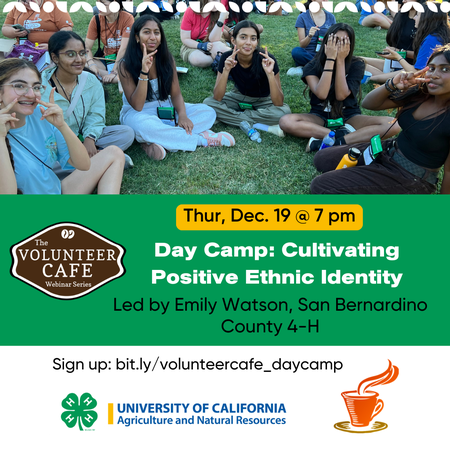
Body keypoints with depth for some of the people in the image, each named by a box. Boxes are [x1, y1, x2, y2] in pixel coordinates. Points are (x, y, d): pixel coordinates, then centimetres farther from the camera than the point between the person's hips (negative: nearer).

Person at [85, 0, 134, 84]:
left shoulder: (127, 18, -13)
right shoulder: (96, 20, -3)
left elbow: (123, 49, -18)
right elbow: (87, 48, -5)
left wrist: (114, 71, -24)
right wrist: (91, 64, -26)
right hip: (106, 60, 3)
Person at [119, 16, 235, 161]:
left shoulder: (167, 60, -2)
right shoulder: (126, 65, -14)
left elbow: (175, 94, -1)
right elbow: (137, 106, -20)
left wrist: (182, 114, -23)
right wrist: (144, 72, -32)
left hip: (166, 110, 5)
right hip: (137, 114, -5)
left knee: (208, 112, -14)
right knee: (143, 125, -42)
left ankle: (157, 141, -31)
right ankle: (202, 138, -28)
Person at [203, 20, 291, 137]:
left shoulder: (267, 60, -26)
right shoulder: (227, 58, -20)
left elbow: (279, 104, -30)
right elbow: (217, 98, -24)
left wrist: (270, 73, -42)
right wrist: (226, 70, -37)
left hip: (263, 100, -3)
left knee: (284, 111, -33)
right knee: (208, 102, -23)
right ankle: (262, 127, -23)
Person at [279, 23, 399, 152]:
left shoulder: (356, 64, -4)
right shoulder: (312, 67, -5)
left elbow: (341, 95, -17)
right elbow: (321, 94, -23)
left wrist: (340, 60, -19)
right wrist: (330, 58, -21)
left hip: (349, 116, 1)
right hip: (320, 116, 0)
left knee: (392, 124, -27)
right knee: (286, 121, -31)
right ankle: (342, 134, -27)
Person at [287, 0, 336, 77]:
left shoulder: (331, 17, 9)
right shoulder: (302, 17, -1)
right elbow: (302, 45, -5)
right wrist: (309, 36, -26)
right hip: (307, 55, -2)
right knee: (296, 51, -35)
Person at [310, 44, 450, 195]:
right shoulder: (419, 94, -6)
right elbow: (369, 103, -4)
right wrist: (392, 85, -24)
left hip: (409, 180, -7)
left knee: (321, 186, -12)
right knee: (322, 159, 10)